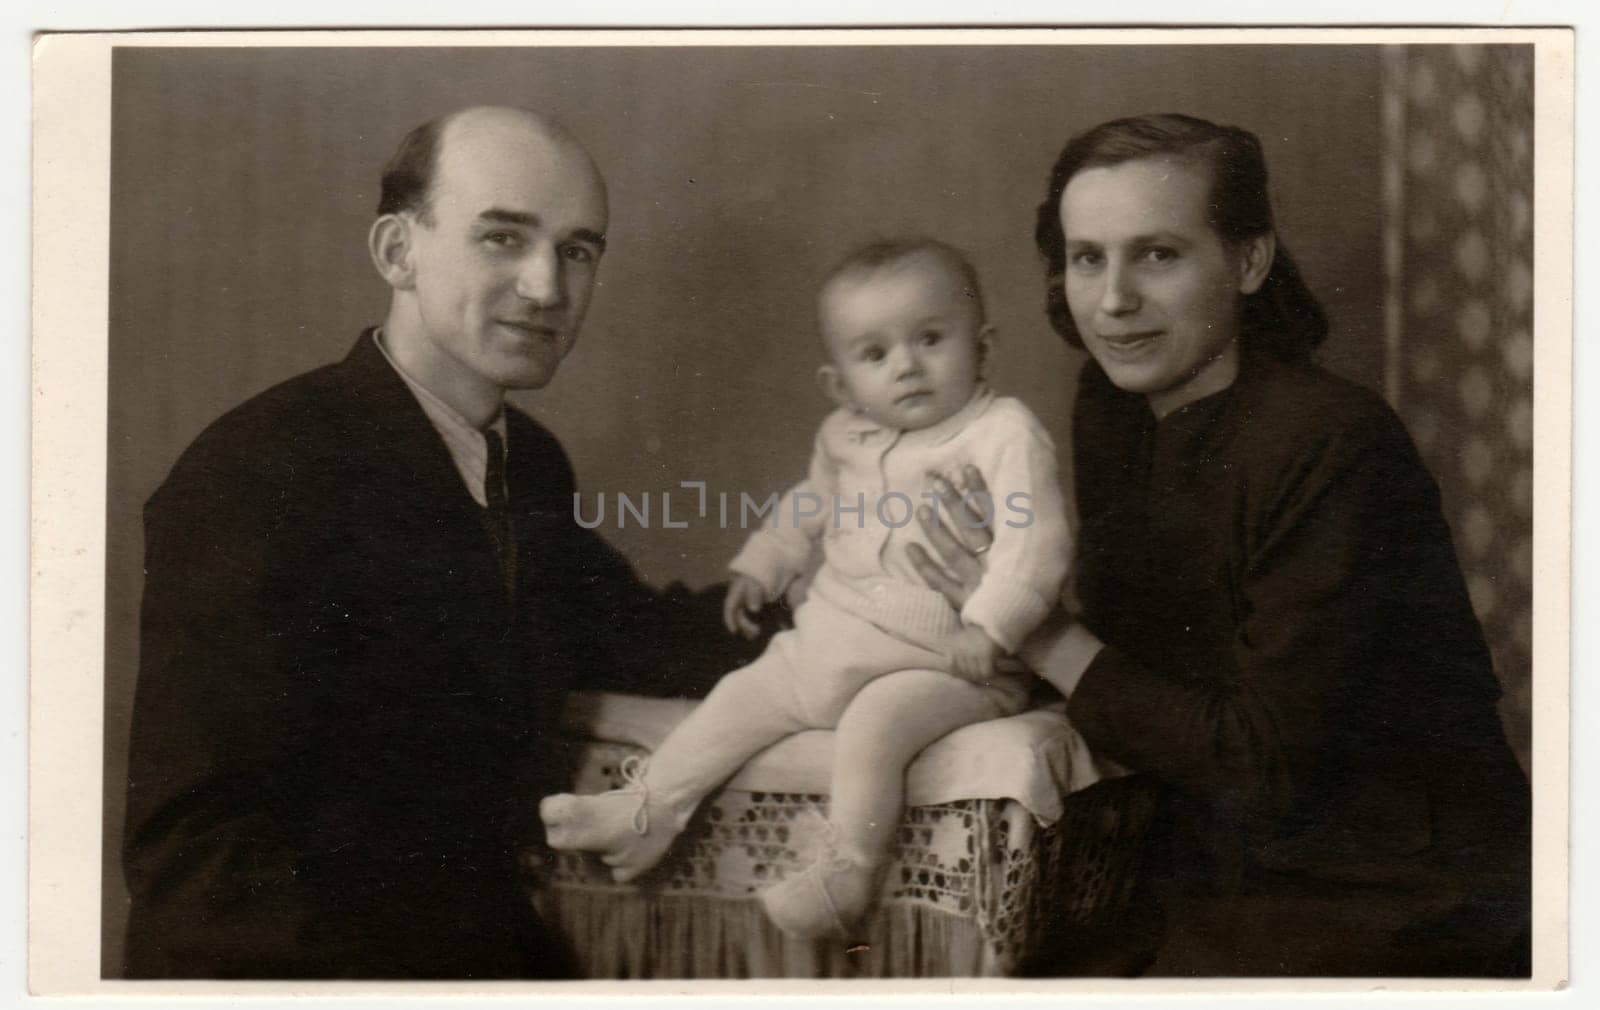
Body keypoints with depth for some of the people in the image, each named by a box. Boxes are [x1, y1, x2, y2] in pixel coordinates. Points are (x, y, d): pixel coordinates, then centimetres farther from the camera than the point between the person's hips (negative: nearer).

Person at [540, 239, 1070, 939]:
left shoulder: (1005, 433, -12)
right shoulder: (846, 437, 10)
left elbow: (1035, 542, -20)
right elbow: (810, 508, 30)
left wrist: (987, 629, -28)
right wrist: (758, 569, 24)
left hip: (944, 664, -7)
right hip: (829, 640, 7)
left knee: (873, 722, -31)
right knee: (742, 697, 4)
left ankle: (847, 874, -22)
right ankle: (646, 811, 12)